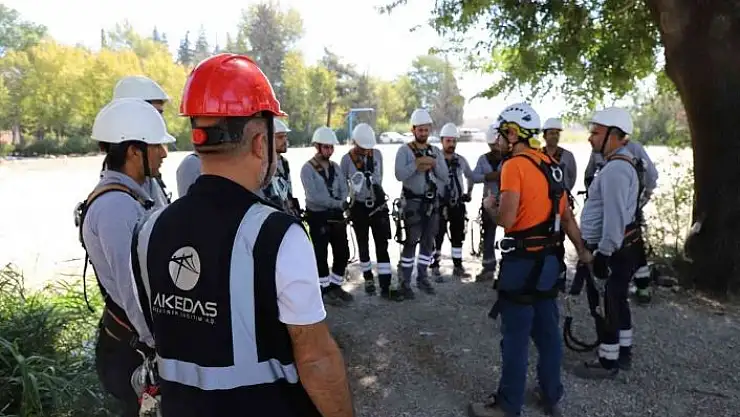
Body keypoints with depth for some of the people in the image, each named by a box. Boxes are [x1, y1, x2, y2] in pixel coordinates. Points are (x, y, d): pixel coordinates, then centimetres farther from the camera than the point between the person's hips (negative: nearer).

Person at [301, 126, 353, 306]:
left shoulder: (335, 166, 10)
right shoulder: (308, 168, -12)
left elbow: (344, 189, 5)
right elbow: (313, 196, -22)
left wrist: (342, 203, -16)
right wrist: (338, 203, -20)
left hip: (336, 215, 7)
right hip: (318, 216, -6)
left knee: (342, 252, 11)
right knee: (321, 255, 4)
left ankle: (335, 286, 28)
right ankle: (325, 290, 17)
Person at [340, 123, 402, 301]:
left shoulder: (377, 154, -2)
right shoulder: (347, 159, -10)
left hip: (378, 204, 2)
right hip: (359, 207, -2)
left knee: (382, 245, -1)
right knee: (363, 245, 12)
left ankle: (386, 286, 2)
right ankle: (368, 278, 30)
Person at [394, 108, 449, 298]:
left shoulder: (435, 151, 9)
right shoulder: (404, 150, -5)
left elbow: (445, 177, 3)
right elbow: (399, 175, -20)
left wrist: (434, 164, -12)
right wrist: (417, 163, -22)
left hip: (432, 202, 5)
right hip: (412, 202, -5)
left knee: (428, 241, 11)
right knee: (411, 241, -4)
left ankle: (422, 278, 23)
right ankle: (405, 282, 4)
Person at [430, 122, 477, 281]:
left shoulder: (461, 160, 6)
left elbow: (471, 176, 22)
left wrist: (468, 192, 15)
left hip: (458, 204, 5)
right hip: (440, 205, -5)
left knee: (458, 237, 12)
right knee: (438, 238, -2)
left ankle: (458, 267, 23)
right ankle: (435, 268, 7)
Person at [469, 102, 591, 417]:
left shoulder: (514, 166, -17)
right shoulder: (552, 166, 9)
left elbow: (506, 219, -23)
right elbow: (567, 215, 14)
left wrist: (490, 206, -2)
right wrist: (581, 250, 23)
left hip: (522, 261, -8)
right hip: (548, 258, 8)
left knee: (516, 336, 3)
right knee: (547, 330, 18)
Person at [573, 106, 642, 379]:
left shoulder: (615, 168, -22)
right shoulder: (621, 163, 13)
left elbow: (614, 217, -27)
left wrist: (603, 254, -24)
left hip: (611, 249, -11)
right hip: (620, 247, 11)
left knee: (605, 305, 0)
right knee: (617, 301, 19)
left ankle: (607, 362, 12)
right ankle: (623, 353, 32)